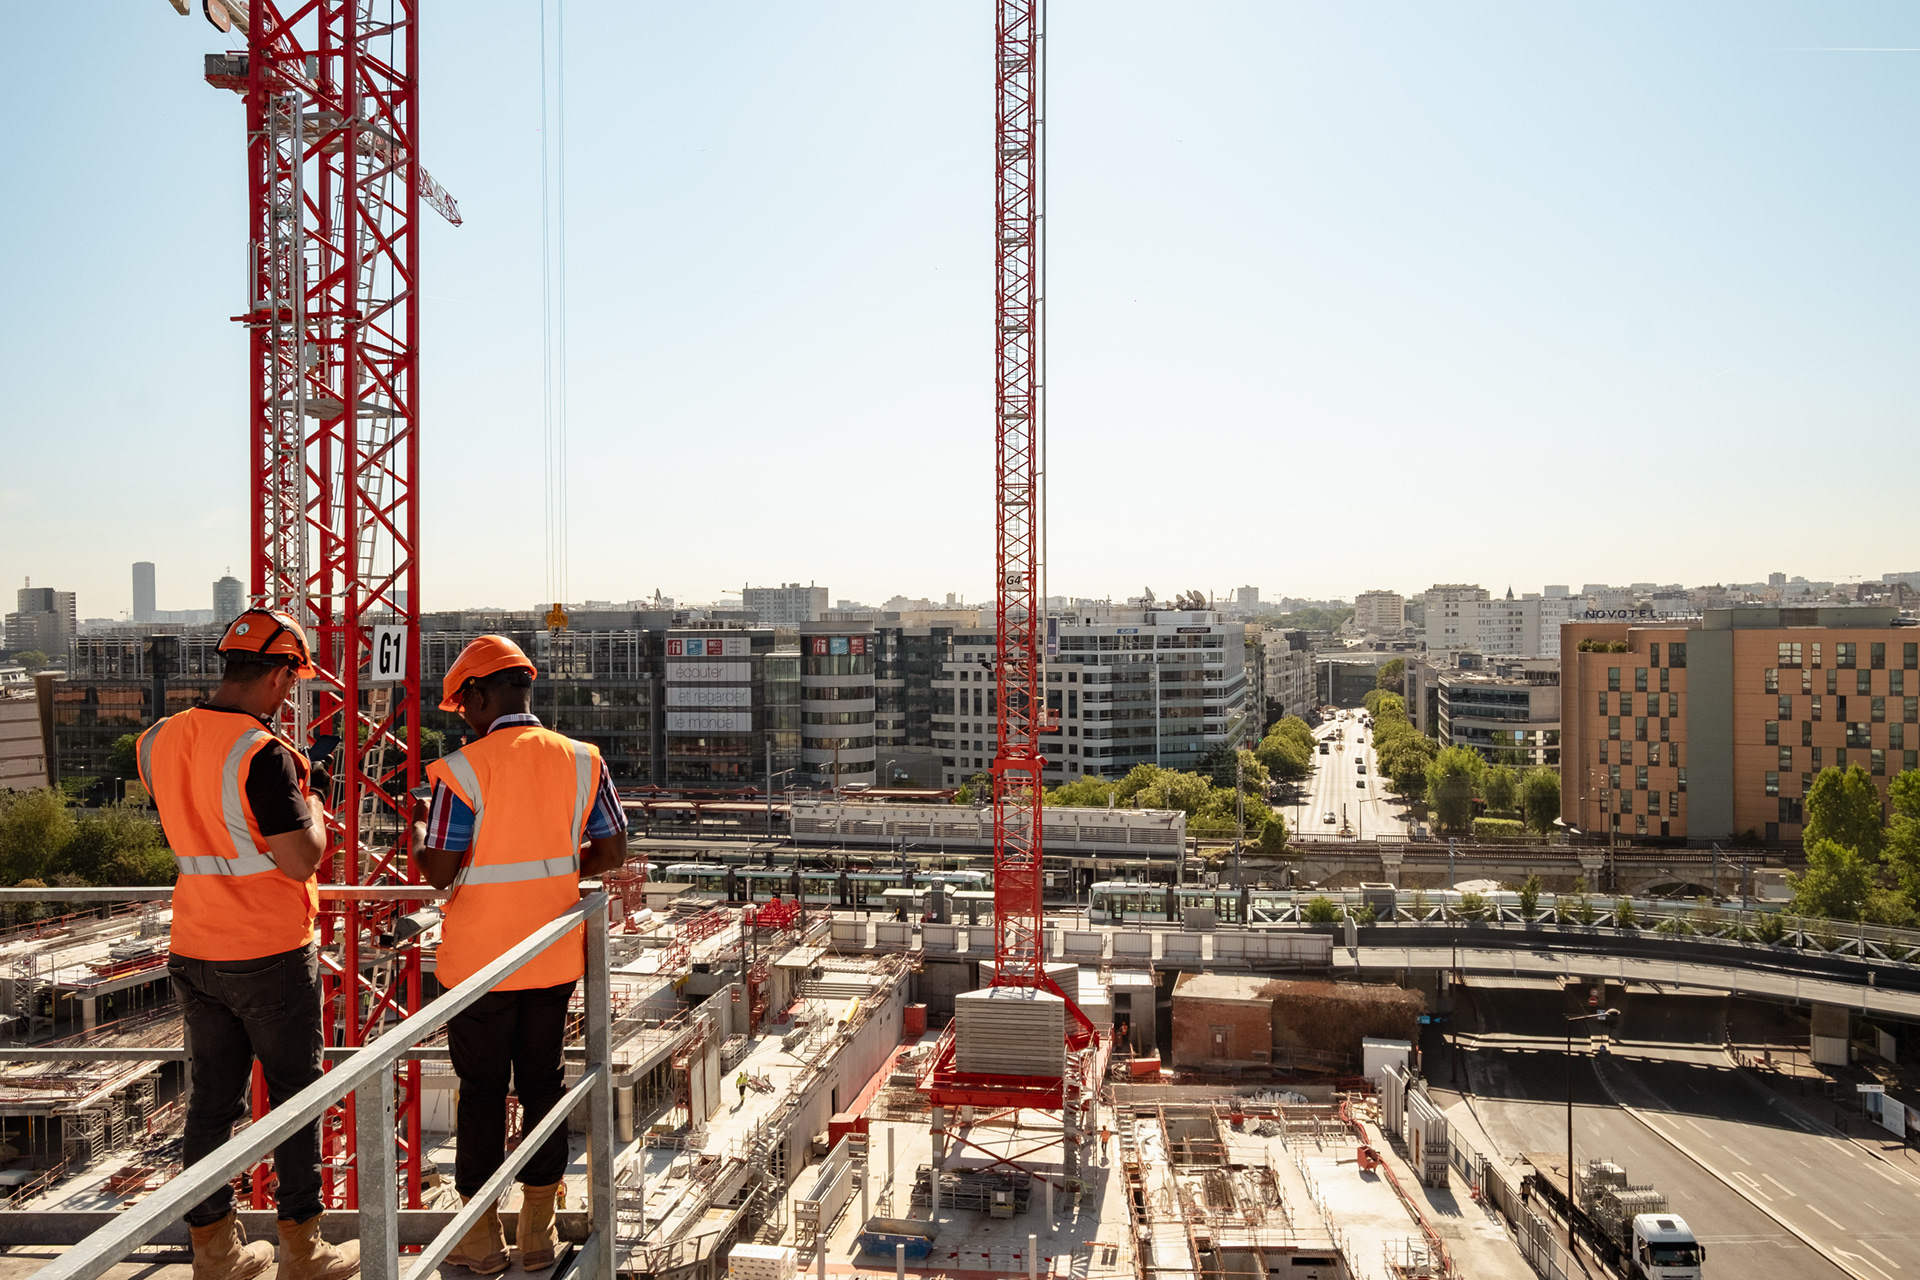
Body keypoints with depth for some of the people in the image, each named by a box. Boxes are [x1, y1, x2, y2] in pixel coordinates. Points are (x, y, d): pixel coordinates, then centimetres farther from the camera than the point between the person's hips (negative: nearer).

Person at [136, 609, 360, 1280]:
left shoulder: (160, 741, 4)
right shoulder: (262, 752, -20)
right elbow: (301, 861, -22)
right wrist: (313, 814, -3)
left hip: (192, 950, 7)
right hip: (271, 954, -7)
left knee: (212, 1097, 15)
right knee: (295, 1096, 6)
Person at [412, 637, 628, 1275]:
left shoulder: (463, 769, -16)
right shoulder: (581, 760, -3)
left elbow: (438, 871, -15)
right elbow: (612, 851, -1)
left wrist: (418, 826, 4)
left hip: (480, 960, -3)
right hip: (555, 956, 4)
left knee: (481, 1091, 11)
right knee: (543, 1082, 14)